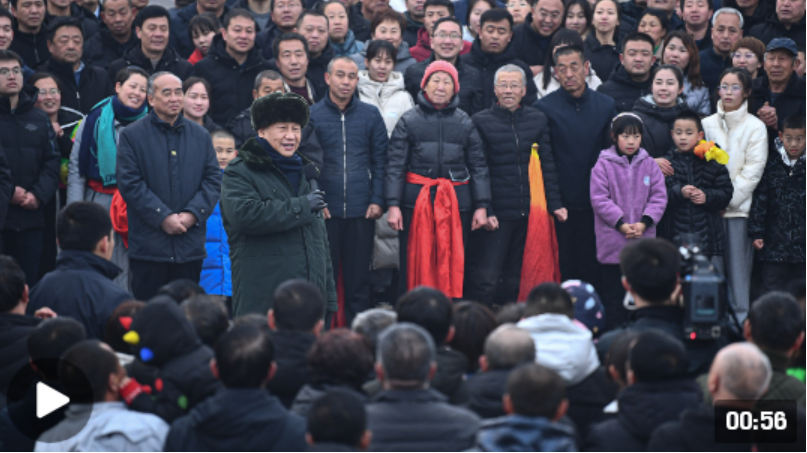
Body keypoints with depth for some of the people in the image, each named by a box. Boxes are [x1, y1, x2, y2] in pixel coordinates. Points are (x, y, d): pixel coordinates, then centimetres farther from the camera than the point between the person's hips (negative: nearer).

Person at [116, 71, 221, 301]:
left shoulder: (200, 135, 13)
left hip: (191, 246, 3)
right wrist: (163, 217, -14)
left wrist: (193, 214, -8)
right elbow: (130, 183, -6)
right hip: (148, 245, -3)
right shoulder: (132, 135, 2)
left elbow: (213, 179, 8)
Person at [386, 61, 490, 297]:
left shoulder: (465, 123, 10)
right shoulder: (409, 121, 6)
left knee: (453, 265, 1)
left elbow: (479, 166, 11)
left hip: (457, 203, 1)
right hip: (416, 202, -1)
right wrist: (393, 205, -6)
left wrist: (481, 206, 4)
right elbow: (395, 165, 3)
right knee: (415, 265, -1)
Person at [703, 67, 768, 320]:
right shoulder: (707, 124, 11)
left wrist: (728, 199, -10)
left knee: (739, 265, -4)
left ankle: (741, 318, 1)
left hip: (739, 207, -3)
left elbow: (753, 170, -4)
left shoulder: (755, 127, 1)